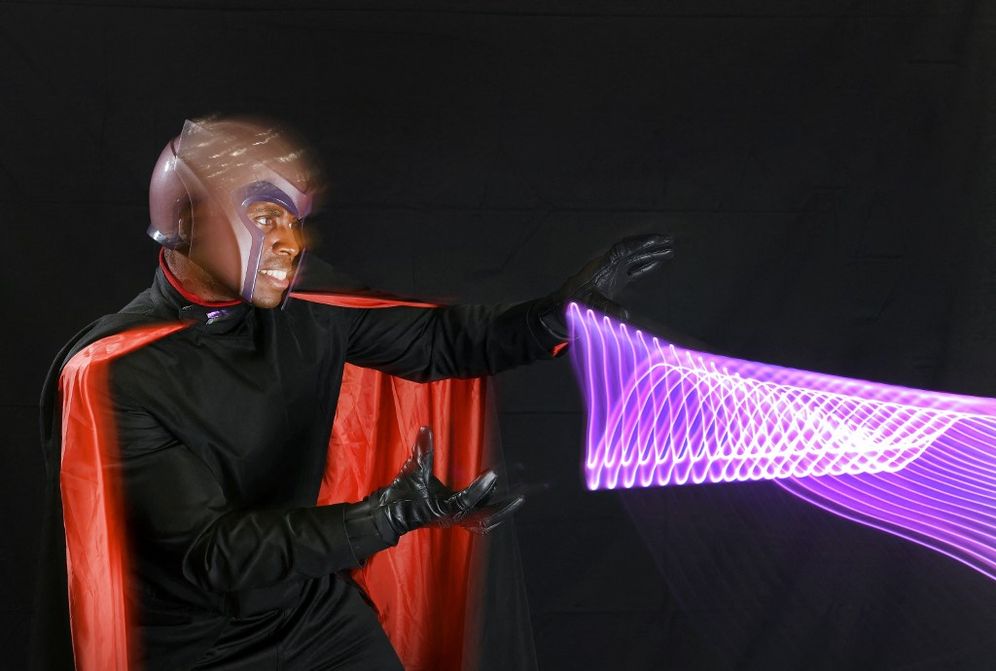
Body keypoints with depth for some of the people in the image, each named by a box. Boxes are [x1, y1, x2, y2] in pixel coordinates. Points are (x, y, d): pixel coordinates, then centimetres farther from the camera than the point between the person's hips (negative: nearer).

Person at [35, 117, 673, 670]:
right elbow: (209, 550, -25)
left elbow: (438, 340, 3)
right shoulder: (112, 373, -21)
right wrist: (389, 515, -36)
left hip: (318, 609, 4)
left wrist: (563, 309, -12)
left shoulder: (310, 312, -7)